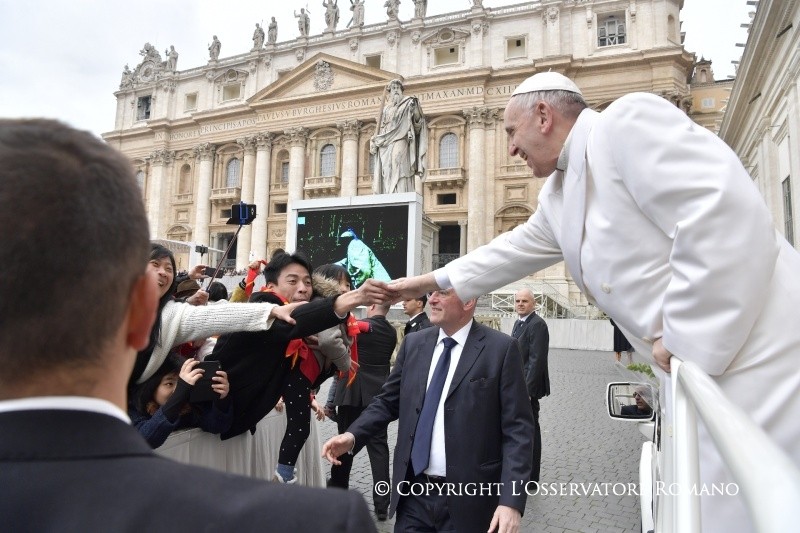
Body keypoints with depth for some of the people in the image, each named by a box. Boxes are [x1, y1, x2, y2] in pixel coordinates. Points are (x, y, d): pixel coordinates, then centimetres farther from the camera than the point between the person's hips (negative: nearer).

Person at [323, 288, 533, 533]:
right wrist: (352, 435, -6)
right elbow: (387, 402, 10)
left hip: (467, 499, -3)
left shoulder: (501, 348, -10)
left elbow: (517, 429, -11)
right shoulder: (413, 343, 4)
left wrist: (511, 501, -17)